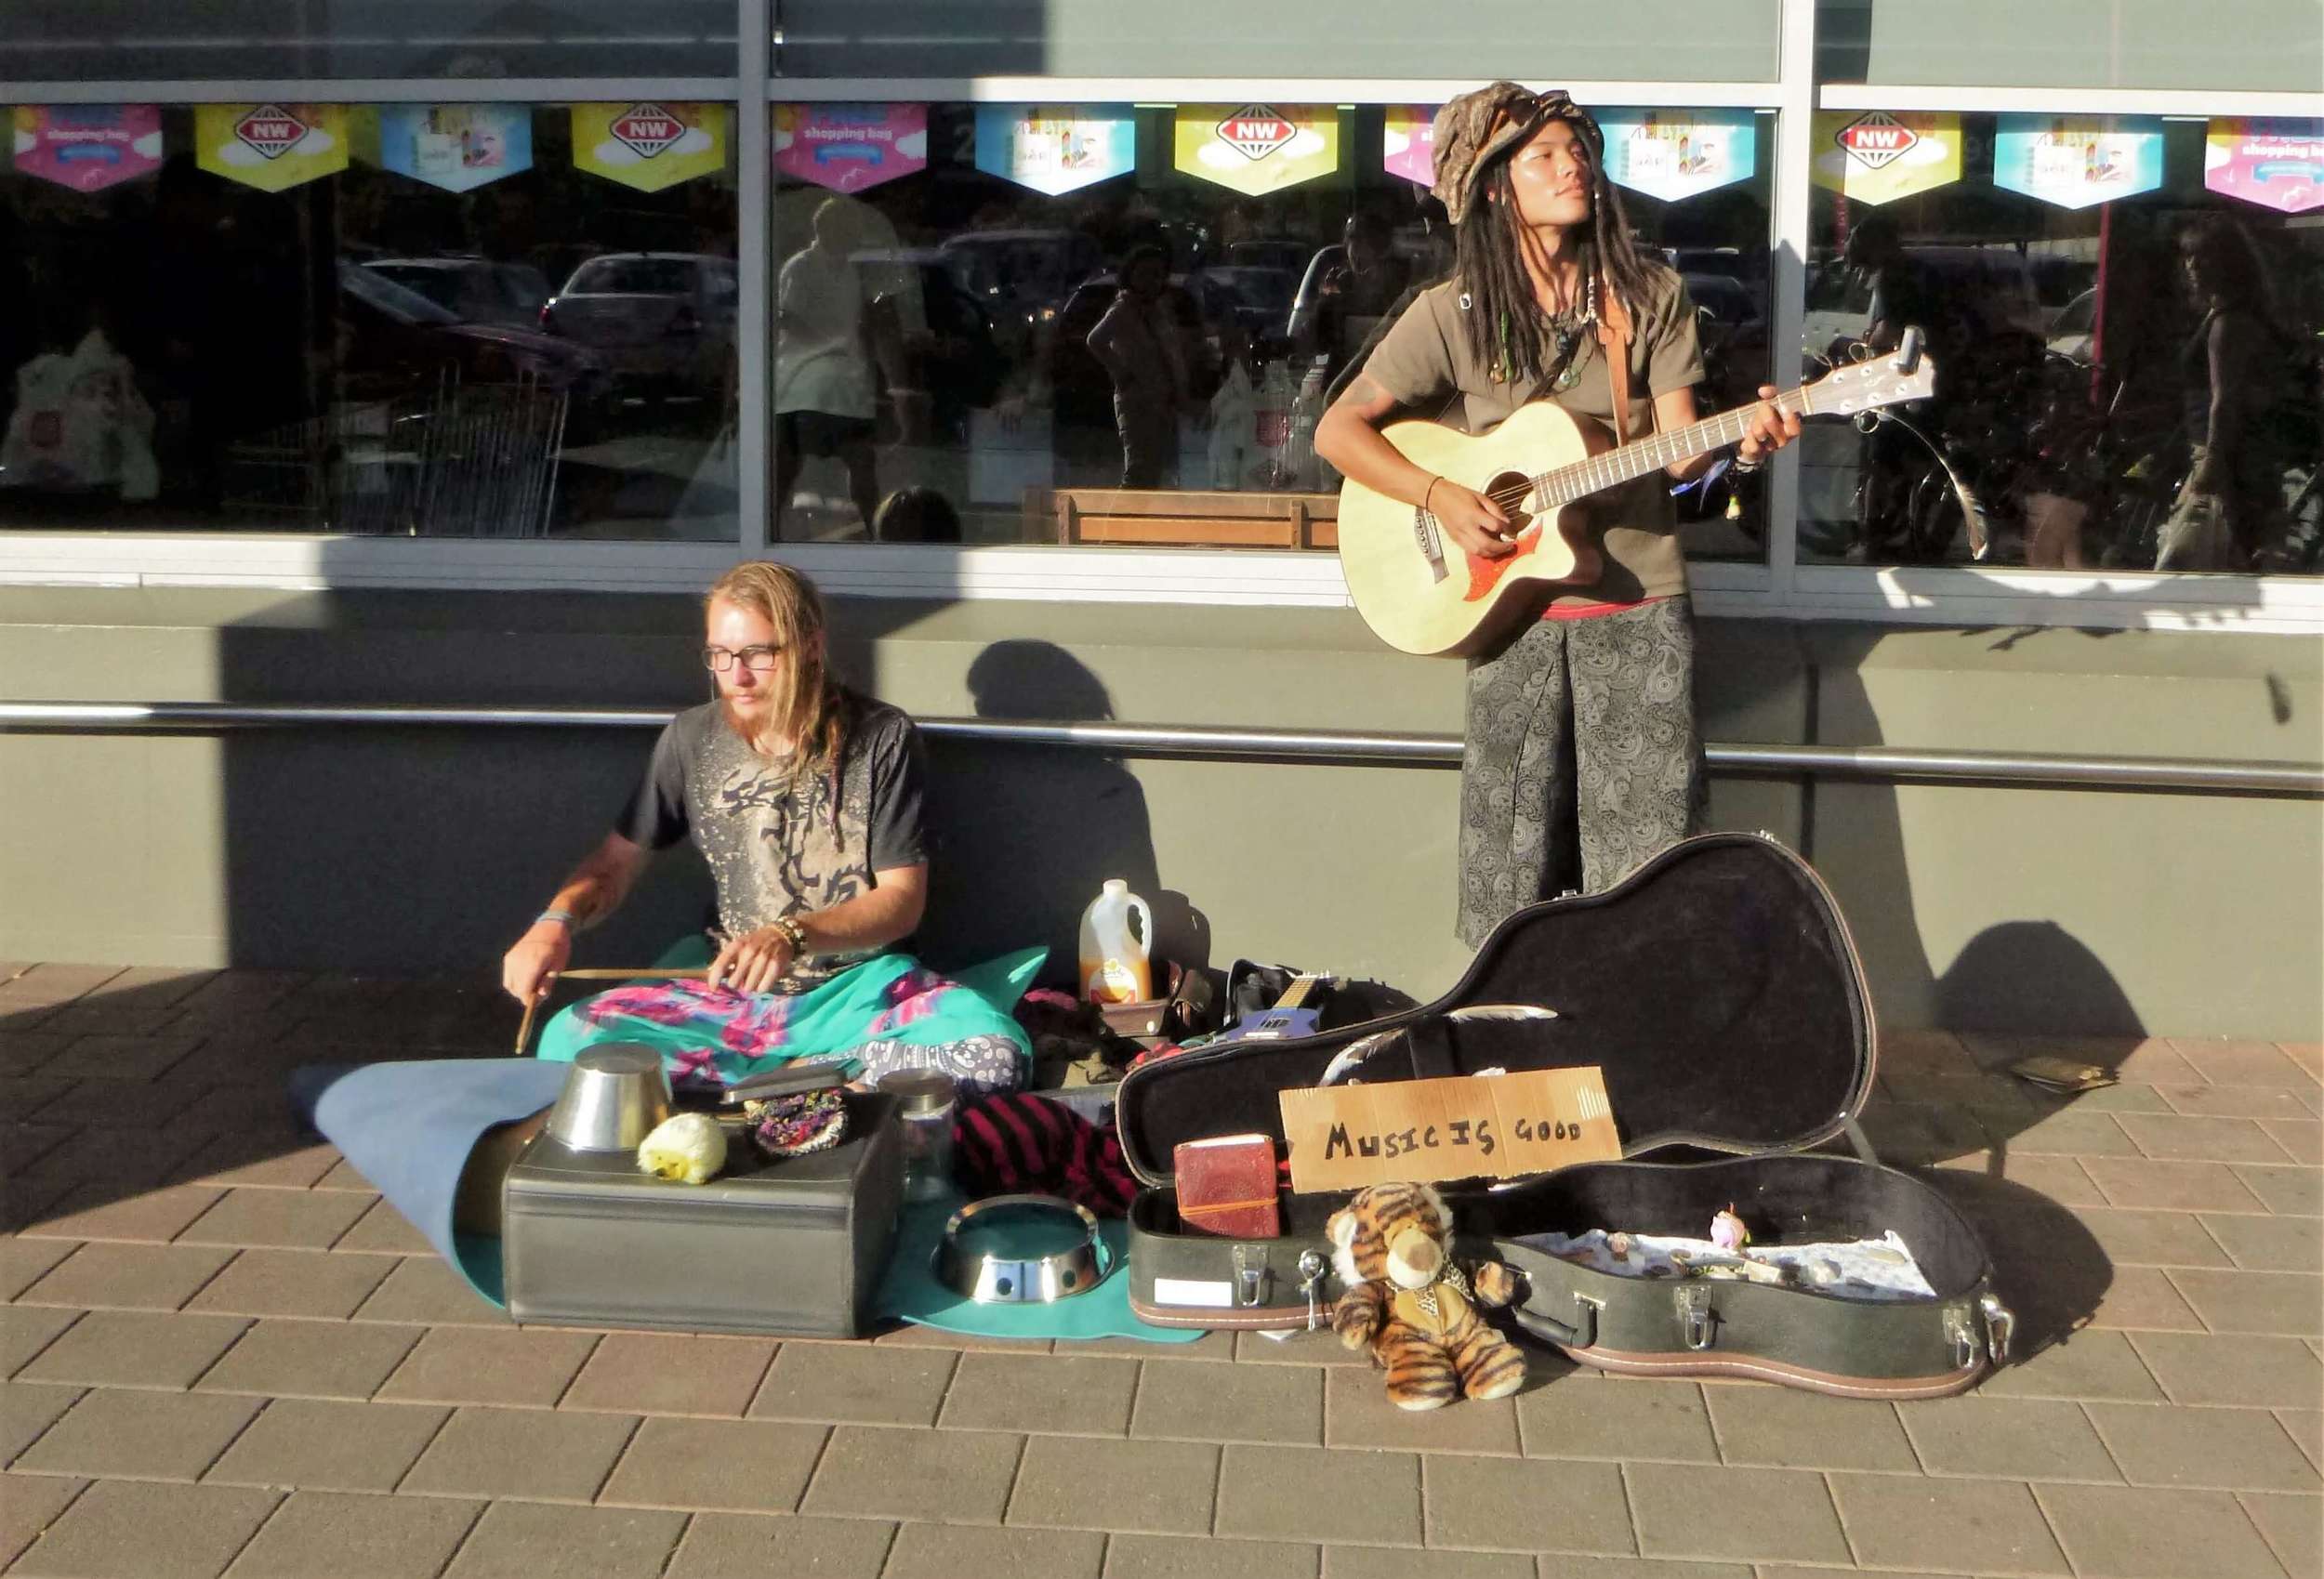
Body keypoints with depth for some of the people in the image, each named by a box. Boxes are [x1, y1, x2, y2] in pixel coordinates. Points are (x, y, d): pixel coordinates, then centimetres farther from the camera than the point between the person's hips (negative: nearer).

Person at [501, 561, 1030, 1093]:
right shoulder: (692, 738, 1)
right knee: (568, 1040, -22)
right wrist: (556, 922, -13)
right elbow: (615, 862, 9)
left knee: (997, 1053, -32)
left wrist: (791, 935, -25)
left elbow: (902, 899, -8)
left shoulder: (881, 738, -7)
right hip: (730, 997, 2)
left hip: (862, 987, -2)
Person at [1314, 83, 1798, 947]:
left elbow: (1679, 449, -1)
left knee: (1649, 857, -4)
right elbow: (1339, 429, 0)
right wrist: (1442, 498, -12)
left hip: (1638, 600, 1)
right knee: (1514, 854, 2)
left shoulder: (1650, 298, 4)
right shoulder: (1455, 313, 0)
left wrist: (1744, 441, -23)